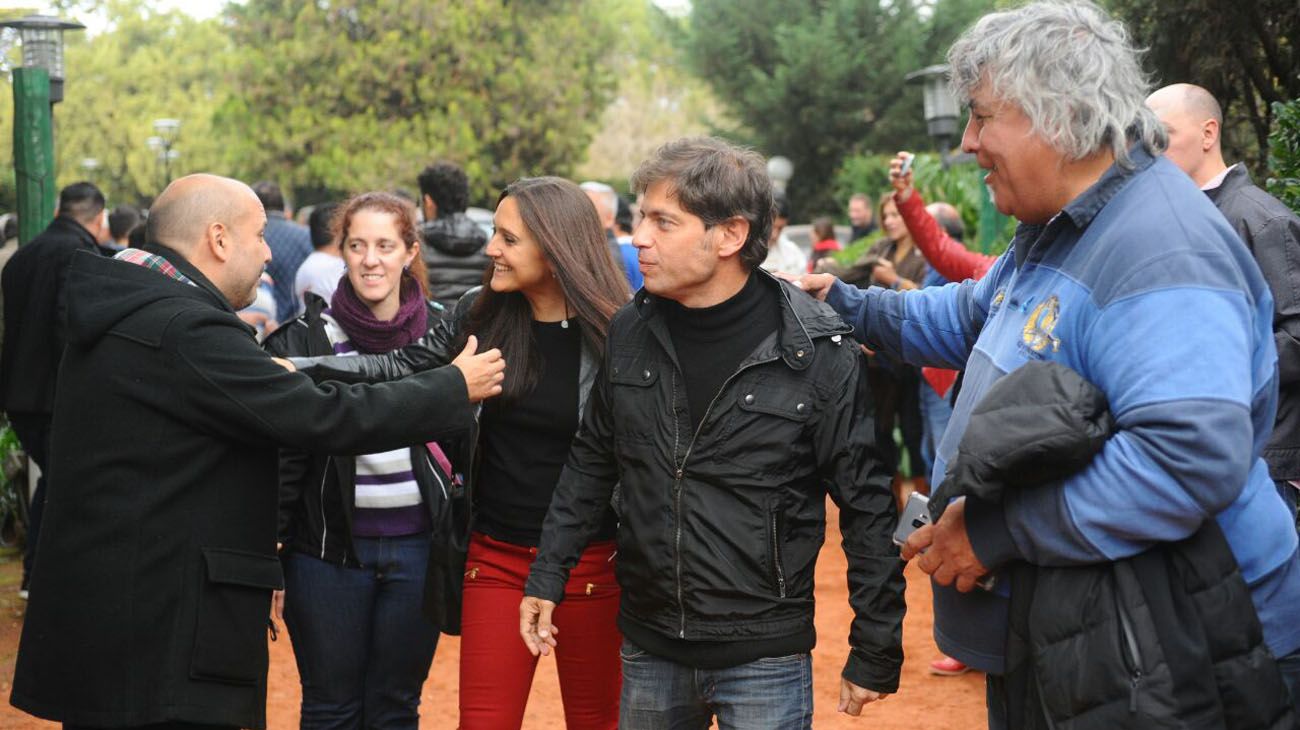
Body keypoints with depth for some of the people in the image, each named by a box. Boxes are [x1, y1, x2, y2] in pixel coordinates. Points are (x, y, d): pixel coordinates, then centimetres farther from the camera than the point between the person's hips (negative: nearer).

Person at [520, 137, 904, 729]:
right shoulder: (630, 333, 0)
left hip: (765, 659, -4)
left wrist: (875, 653, -5)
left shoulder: (817, 352, -13)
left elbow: (866, 507, -7)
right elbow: (591, 463, 13)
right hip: (648, 651, 4)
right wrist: (547, 579, 12)